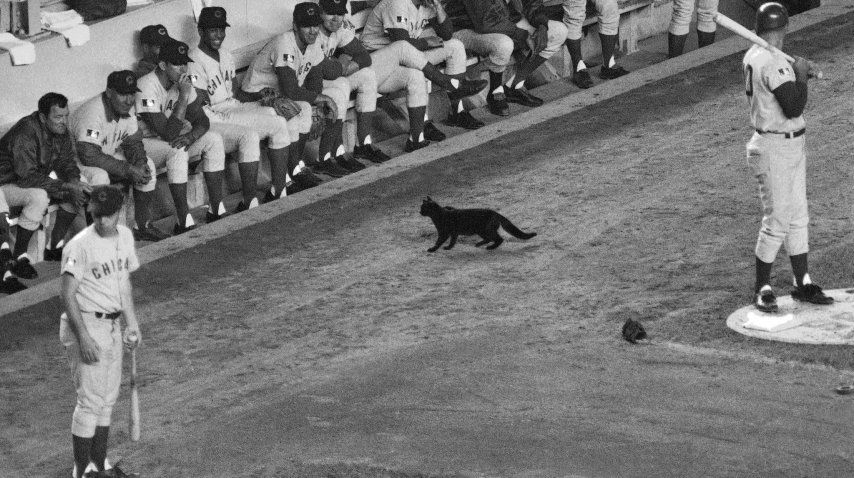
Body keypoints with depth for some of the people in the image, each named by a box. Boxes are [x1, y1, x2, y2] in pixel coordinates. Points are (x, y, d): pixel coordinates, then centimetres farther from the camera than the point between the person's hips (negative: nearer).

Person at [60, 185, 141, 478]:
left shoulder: (124, 236, 6)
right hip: (85, 325, -8)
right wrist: (84, 337, -23)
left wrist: (132, 323, 18)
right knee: (91, 400, -6)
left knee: (108, 398, 13)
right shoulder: (80, 245, -19)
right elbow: (68, 294, -19)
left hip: (112, 325, 8)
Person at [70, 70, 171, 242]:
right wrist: (129, 170, -34)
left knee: (147, 166, -5)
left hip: (110, 156, 8)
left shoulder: (128, 109, -5)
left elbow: (133, 142, 3)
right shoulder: (93, 112, -31)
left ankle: (144, 226, 3)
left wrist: (140, 163, -21)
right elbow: (90, 156, -36)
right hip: (77, 162, -8)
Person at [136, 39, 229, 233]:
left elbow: (202, 121, 0)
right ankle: (184, 222, -33)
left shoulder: (182, 82, -2)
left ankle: (216, 210, -9)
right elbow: (168, 133, -31)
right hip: (143, 143, -8)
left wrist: (190, 136, -24)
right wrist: (184, 96, -31)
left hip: (173, 137, 8)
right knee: (177, 150, -36)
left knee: (214, 140, -10)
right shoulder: (147, 88, -27)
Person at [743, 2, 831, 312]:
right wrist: (801, 76, -13)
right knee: (777, 221, -2)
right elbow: (793, 108, -27)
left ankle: (802, 284, 21)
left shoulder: (753, 57, 7)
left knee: (798, 218, 14)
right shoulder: (772, 63, -24)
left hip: (791, 146, 10)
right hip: (774, 150, -10)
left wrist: (798, 75, 16)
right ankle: (762, 289, 9)